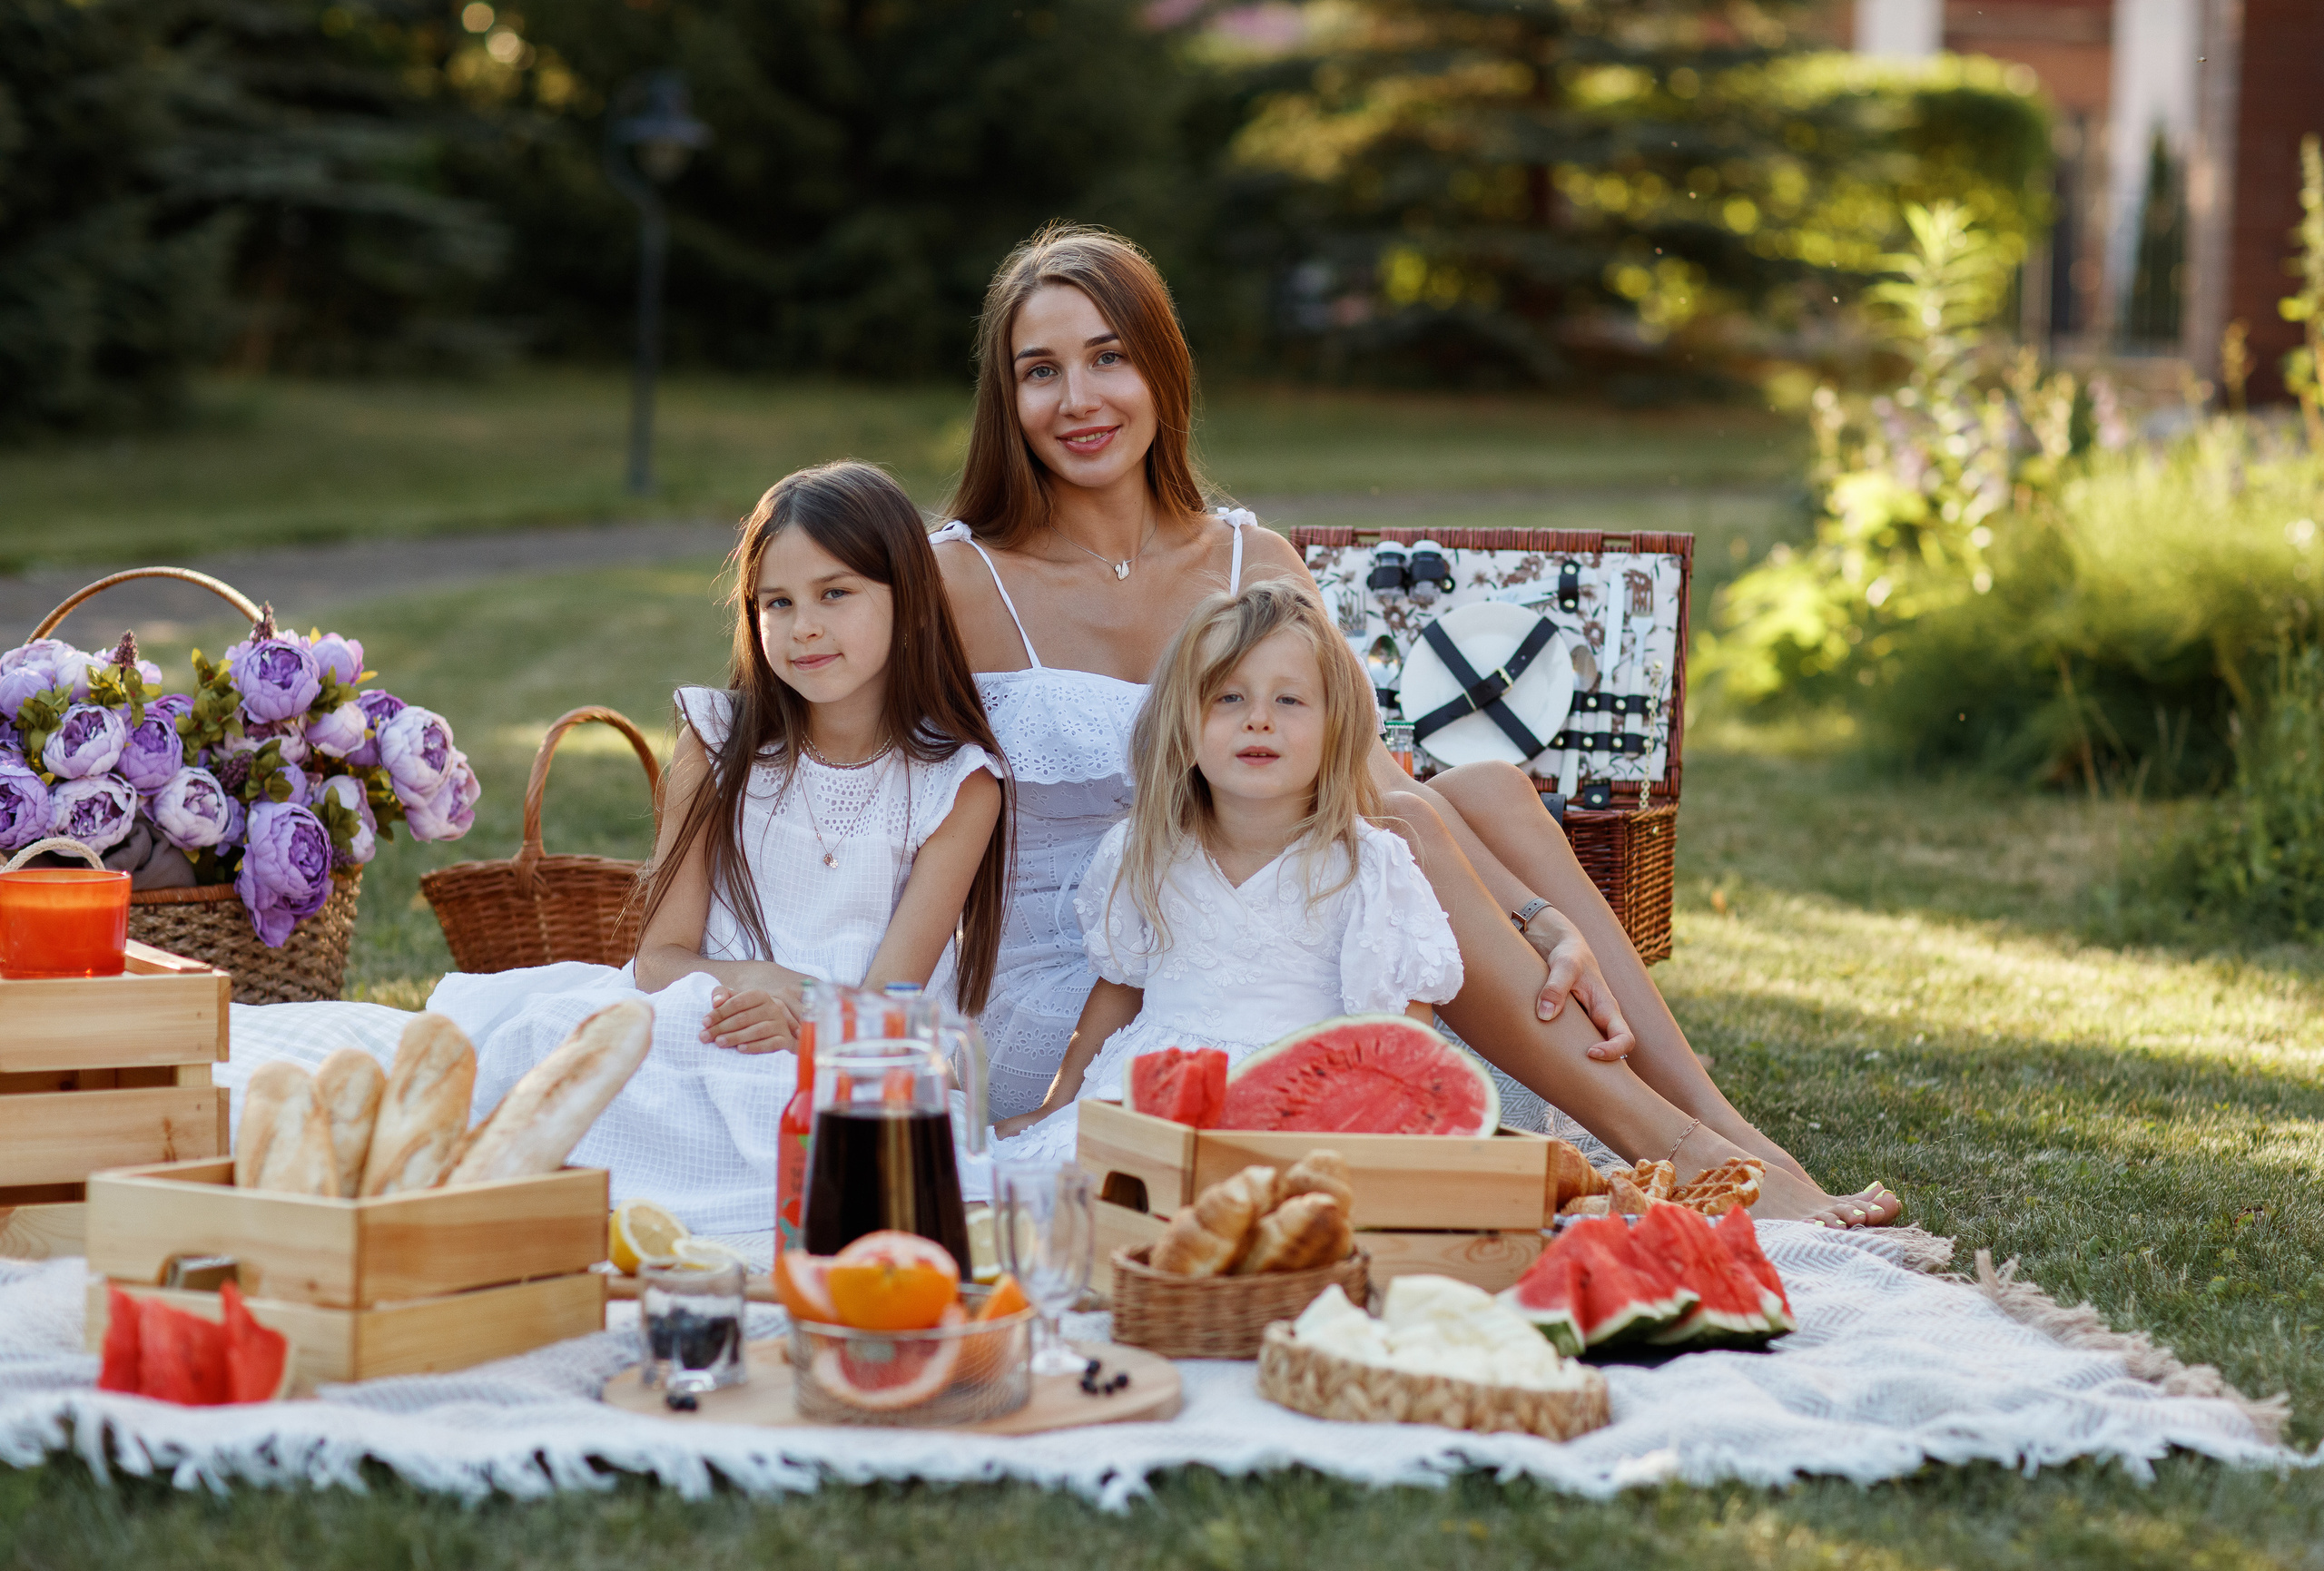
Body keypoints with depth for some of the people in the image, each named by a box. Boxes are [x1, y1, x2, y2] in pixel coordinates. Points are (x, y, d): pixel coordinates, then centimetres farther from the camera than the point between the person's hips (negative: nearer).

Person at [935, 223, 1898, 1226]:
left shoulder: (1255, 566, 7)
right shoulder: (960, 586, -7)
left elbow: (1371, 779, -2)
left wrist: (1539, 924, -17)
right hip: (1051, 1020, -5)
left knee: (1483, 790, -13)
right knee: (1397, 832, -24)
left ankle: (1735, 1144, -20)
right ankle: (1679, 1158, -26)